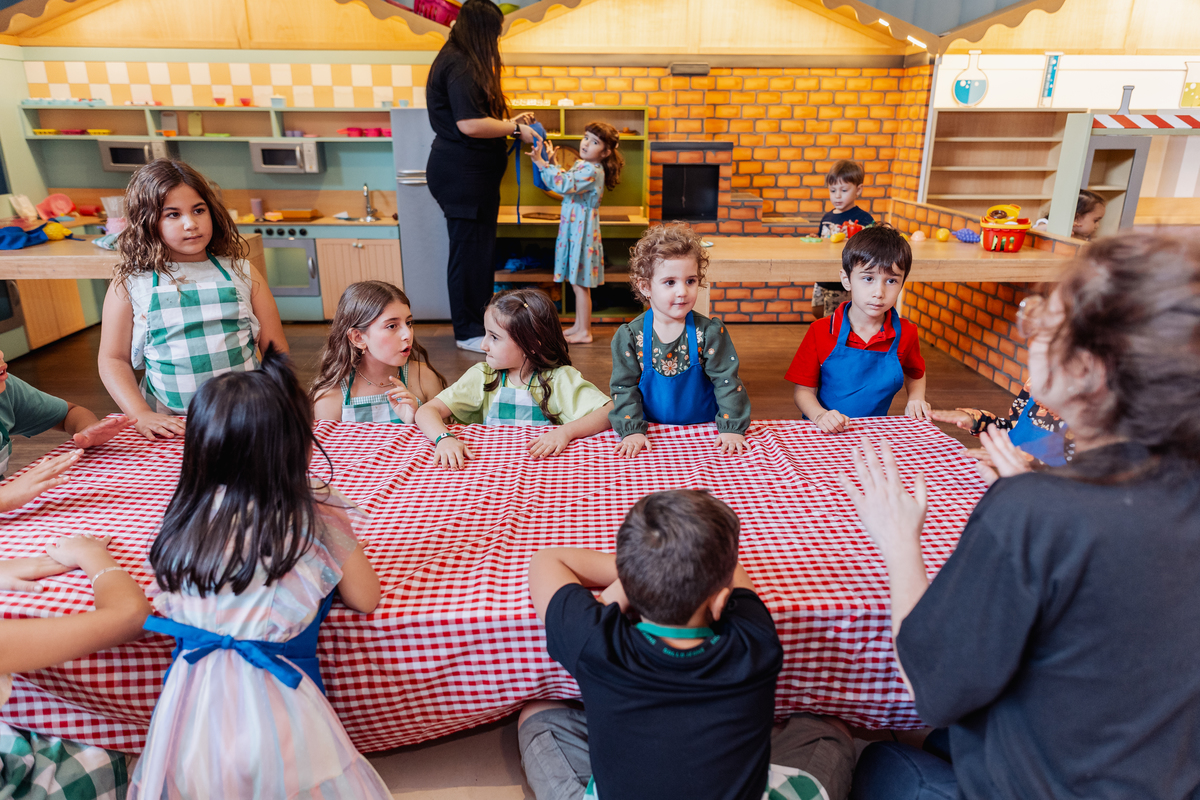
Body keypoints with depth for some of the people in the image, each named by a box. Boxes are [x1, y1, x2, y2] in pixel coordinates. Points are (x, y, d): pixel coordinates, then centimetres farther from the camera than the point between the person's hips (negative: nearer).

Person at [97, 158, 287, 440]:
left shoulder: (240, 273, 9)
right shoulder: (129, 283, 7)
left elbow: (276, 349, 10)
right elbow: (113, 359, 9)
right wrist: (141, 414, -5)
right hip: (168, 425, 0)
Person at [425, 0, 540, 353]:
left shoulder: (463, 62, 18)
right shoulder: (459, 66, -15)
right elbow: (470, 124, -23)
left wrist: (509, 122, 16)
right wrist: (515, 129, -13)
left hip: (470, 173, 11)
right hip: (463, 175, -11)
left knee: (480, 247, 14)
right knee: (470, 250, -4)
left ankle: (478, 320, 24)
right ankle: (469, 333, 6)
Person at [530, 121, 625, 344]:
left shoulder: (593, 171, -17)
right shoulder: (579, 165, 13)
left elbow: (564, 184, -28)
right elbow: (563, 181, 23)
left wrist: (542, 164, -26)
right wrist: (551, 163, 11)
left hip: (582, 231, -10)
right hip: (573, 228, 10)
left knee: (580, 283, -4)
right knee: (577, 282, 15)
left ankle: (584, 332, 4)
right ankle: (579, 325, 24)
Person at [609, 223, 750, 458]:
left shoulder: (710, 331, -5)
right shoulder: (630, 336, -5)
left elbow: (727, 381, -5)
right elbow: (625, 386, -4)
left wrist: (731, 427, -13)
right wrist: (632, 430, -15)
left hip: (704, 432, 1)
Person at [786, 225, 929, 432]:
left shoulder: (905, 333, 3)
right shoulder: (821, 332, -5)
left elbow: (916, 374, 24)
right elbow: (804, 390, -2)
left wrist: (916, 399, 5)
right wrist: (820, 415, -20)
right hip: (827, 433, -4)